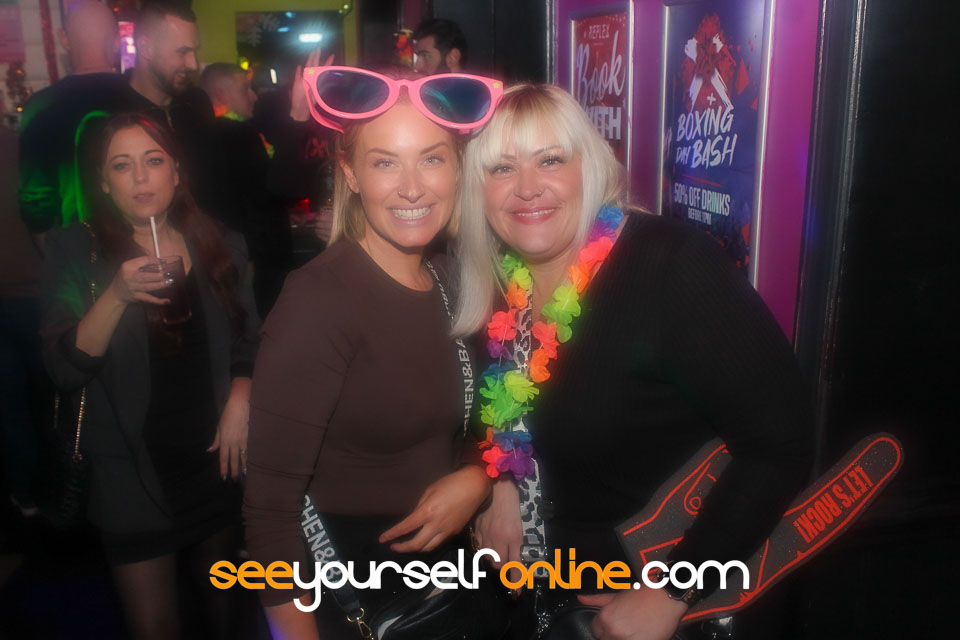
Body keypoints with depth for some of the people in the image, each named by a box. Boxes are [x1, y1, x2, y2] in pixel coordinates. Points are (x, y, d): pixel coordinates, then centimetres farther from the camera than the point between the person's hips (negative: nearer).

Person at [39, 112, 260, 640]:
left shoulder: (220, 245, 0)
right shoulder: (74, 252, -7)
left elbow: (247, 342, 9)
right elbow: (64, 369, -16)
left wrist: (239, 402, -8)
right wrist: (117, 295, -30)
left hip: (213, 457, 3)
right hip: (131, 472, -2)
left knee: (221, 596, 21)